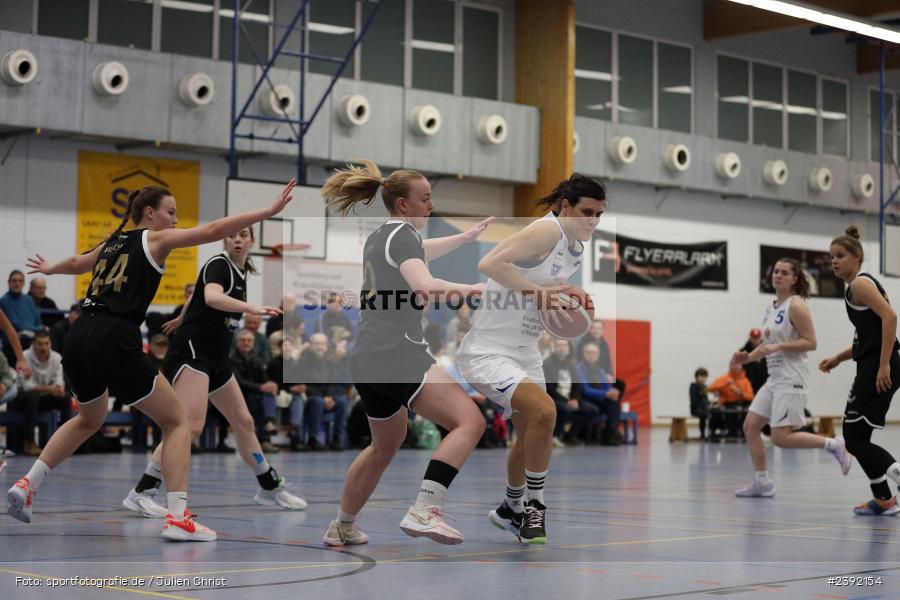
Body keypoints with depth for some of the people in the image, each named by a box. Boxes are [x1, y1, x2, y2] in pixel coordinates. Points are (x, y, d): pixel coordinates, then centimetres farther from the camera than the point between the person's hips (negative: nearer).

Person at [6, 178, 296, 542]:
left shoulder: (110, 244, 23)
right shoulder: (155, 239, 5)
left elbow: (76, 263, 45)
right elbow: (213, 230, -7)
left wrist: (50, 268, 67)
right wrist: (269, 211, -9)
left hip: (78, 339, 7)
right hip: (114, 342, -7)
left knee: (90, 420, 33)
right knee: (177, 420, 4)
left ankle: (26, 486, 26)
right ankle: (177, 518, -9)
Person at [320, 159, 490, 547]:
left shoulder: (379, 238, 21)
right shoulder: (402, 233, -6)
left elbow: (420, 252, 44)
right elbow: (425, 285, -24)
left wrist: (466, 237, 48)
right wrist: (470, 289, -28)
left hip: (367, 360, 10)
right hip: (396, 353, -10)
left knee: (386, 446, 28)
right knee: (469, 420, -20)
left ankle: (342, 528, 40)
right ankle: (423, 512, -32)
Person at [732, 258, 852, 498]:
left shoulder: (796, 306, -11)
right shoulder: (772, 307, 14)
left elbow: (810, 342, -15)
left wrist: (777, 346, -23)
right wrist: (749, 357, 8)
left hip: (791, 379, -9)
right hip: (774, 379, 9)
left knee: (781, 438, -13)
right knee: (750, 426, 4)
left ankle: (833, 445, 2)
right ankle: (762, 482, 11)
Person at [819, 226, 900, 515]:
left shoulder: (860, 283, -8)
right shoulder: (855, 288, 20)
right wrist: (838, 358, 19)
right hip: (871, 370, 10)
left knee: (855, 439, -10)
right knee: (856, 437, 11)